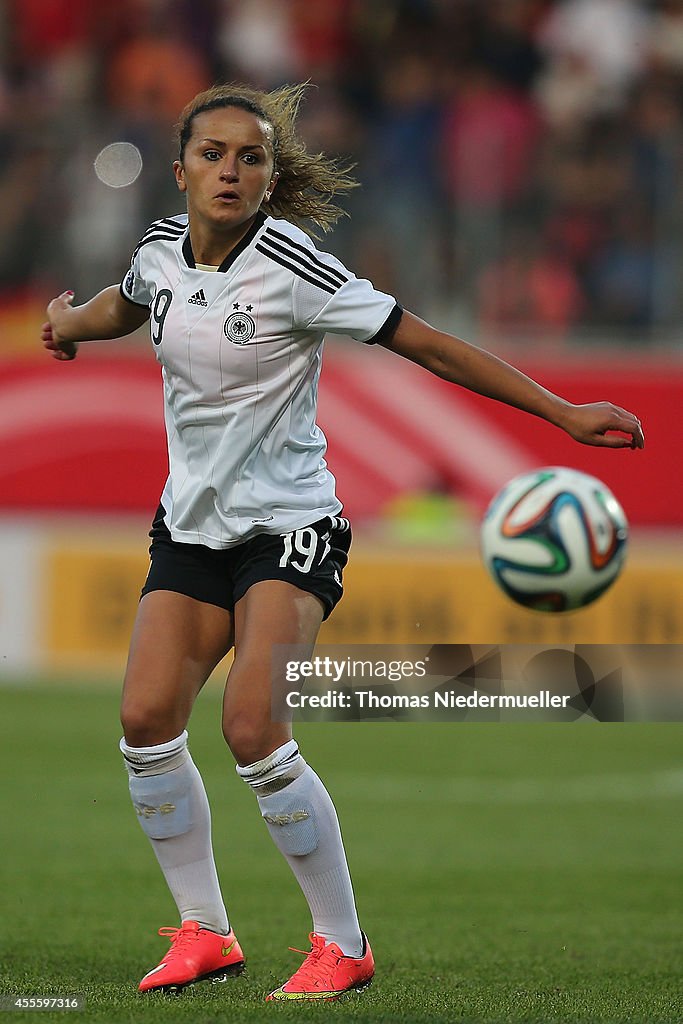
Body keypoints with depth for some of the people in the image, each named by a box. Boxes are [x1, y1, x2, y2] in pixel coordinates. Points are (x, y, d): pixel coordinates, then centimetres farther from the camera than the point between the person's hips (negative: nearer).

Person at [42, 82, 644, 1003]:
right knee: (147, 720, -8)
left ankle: (344, 944, -5)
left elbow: (424, 343, -17)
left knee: (253, 730, -20)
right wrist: (73, 319, 14)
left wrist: (565, 415, -18)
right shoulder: (162, 246, 0)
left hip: (288, 525, -6)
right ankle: (204, 933, 9)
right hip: (191, 528, 6)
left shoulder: (290, 267, -18)